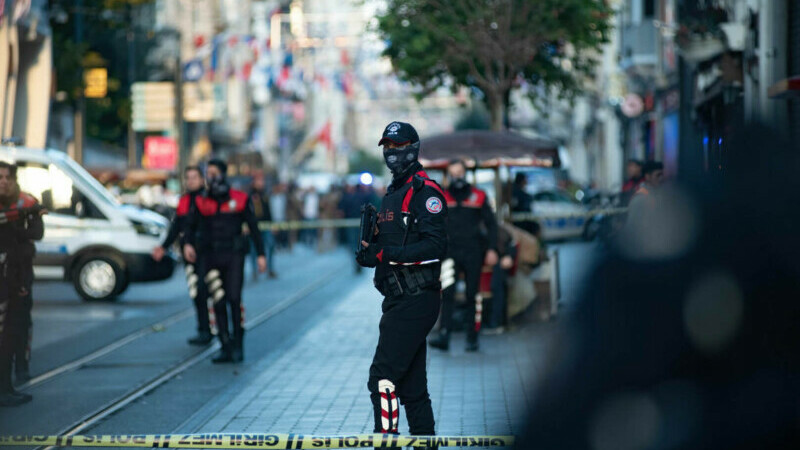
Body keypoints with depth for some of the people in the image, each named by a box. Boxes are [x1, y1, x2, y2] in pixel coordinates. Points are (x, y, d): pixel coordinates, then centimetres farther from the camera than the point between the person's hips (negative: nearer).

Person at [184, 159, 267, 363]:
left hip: (233, 256, -2)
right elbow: (191, 226, 11)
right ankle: (225, 347, 7)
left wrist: (261, 254, 3)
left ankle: (238, 344, 1)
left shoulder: (240, 199, 1)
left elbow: (253, 227, 6)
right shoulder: (201, 202, 6)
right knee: (218, 303, 1)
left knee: (234, 298, -11)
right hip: (210, 257, 2)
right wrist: (188, 244, -10)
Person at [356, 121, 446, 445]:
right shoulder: (391, 195, 20)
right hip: (399, 299, 10)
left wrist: (387, 255, -24)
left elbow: (435, 245, -20)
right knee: (412, 385, 12)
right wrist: (368, 250, 3)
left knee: (383, 377, -14)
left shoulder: (425, 192, -10)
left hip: (416, 299, -10)